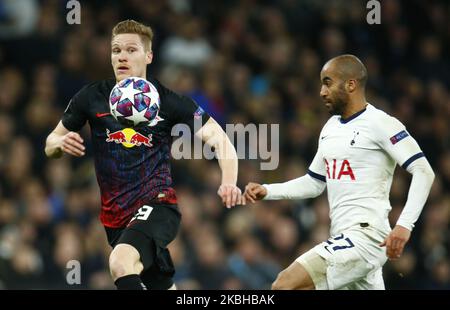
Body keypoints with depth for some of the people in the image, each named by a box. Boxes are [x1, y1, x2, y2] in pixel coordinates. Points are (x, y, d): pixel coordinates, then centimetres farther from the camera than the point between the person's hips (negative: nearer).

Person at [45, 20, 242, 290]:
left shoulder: (168, 101, -5)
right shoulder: (92, 97, 2)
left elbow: (220, 140, -6)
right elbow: (50, 145, 13)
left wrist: (229, 183, -24)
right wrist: (61, 143, -12)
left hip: (157, 205, -5)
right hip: (116, 217, 5)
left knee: (121, 262, -33)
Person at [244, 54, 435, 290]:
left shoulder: (380, 124, -9)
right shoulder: (330, 127, 17)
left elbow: (423, 171, -15)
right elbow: (314, 183, 27)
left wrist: (404, 225, -25)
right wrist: (267, 191, 14)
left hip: (366, 234, -9)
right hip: (344, 238, 9)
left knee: (285, 285, -19)